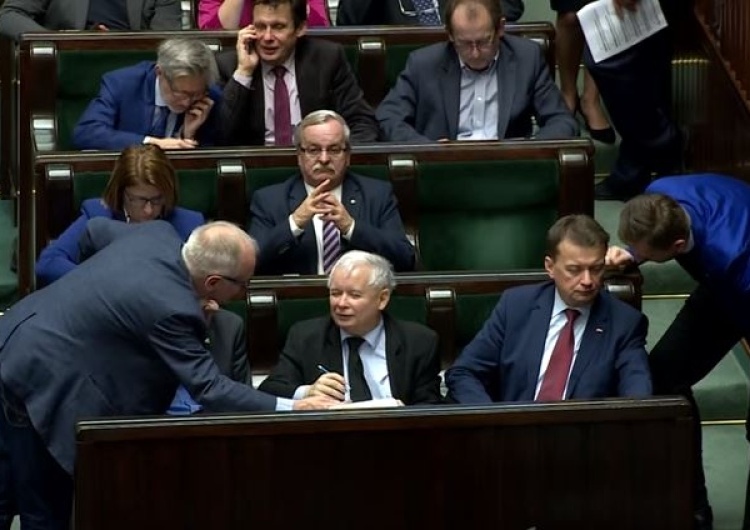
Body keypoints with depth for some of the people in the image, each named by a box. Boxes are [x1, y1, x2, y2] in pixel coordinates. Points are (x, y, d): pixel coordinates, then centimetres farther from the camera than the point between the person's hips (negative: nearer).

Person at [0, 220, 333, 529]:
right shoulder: (171, 308, -27)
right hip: (38, 376, -9)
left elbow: (94, 231, 16)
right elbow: (208, 387, -25)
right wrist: (290, 408, -24)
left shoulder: (159, 233, -3)